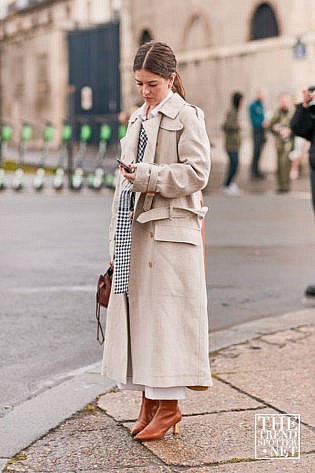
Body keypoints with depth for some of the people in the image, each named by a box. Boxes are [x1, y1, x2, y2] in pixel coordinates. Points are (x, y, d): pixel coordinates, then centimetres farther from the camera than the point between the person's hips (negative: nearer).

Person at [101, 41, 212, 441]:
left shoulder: (187, 117, -4)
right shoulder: (137, 119, 18)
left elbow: (196, 171, -12)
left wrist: (148, 177, -17)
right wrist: (117, 234, 16)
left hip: (171, 229, -7)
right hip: (136, 228, 7)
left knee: (166, 312, -5)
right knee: (137, 310, 8)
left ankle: (169, 404, 3)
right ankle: (150, 399, 17)